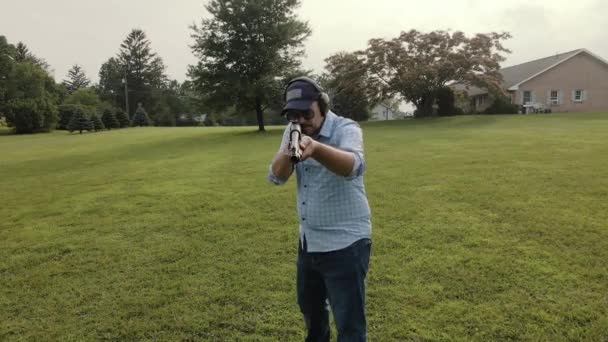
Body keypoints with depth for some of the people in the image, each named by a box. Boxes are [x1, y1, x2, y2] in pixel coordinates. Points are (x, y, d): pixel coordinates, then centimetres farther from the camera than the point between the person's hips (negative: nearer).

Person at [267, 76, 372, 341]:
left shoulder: (346, 129, -17)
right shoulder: (292, 131, 2)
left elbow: (353, 166, -39)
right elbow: (276, 177, -5)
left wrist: (316, 147, -58)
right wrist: (289, 149, -25)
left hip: (344, 244, -6)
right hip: (308, 241, 7)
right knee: (310, 307, 26)